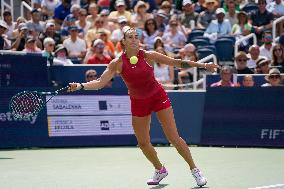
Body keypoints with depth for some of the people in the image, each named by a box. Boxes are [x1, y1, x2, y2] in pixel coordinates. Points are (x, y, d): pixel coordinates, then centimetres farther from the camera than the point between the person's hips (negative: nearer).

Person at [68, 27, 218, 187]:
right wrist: (80, 86, -32)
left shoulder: (148, 56, -17)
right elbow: (100, 83, -16)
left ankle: (194, 169, 7)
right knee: (143, 143, 7)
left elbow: (176, 62, -12)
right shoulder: (117, 63, -15)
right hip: (138, 102, 2)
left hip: (158, 97, -2)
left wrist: (203, 65, -17)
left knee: (174, 138, -7)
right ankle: (160, 170, 32)